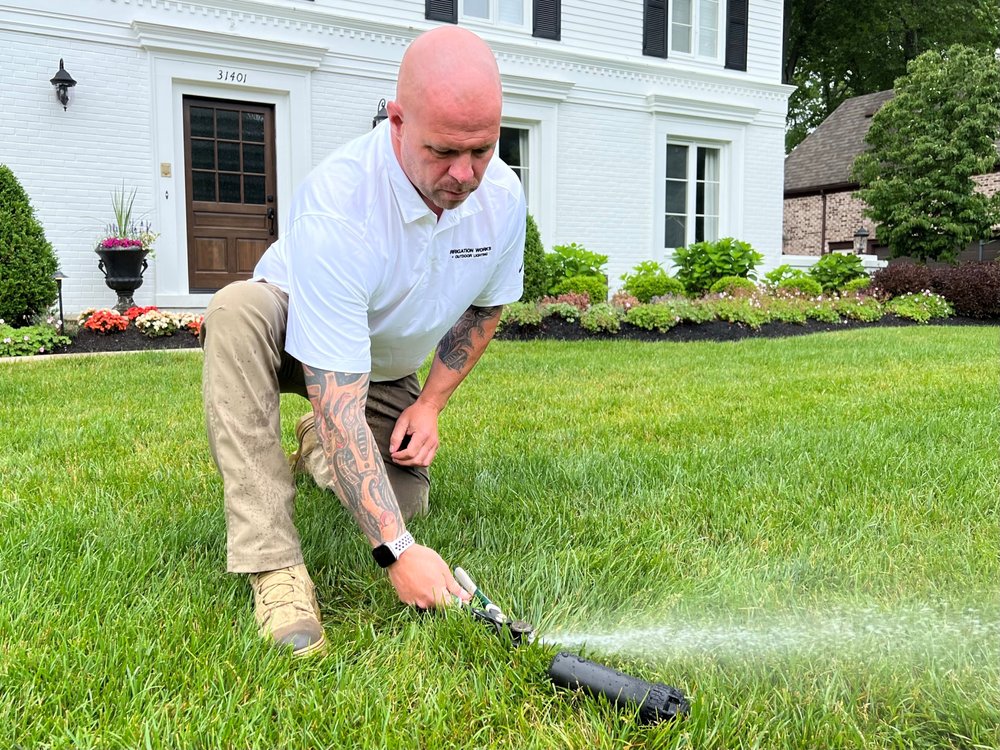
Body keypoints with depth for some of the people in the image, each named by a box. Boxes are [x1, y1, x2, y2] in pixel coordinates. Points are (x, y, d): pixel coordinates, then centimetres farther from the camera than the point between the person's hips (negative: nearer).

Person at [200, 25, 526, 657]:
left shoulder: (503, 196, -20)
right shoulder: (336, 208, -38)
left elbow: (486, 307, 2)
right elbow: (338, 400, -41)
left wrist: (432, 402, -7)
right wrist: (396, 551, -44)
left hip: (389, 371, 5)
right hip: (298, 338, -4)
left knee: (405, 502, -9)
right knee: (239, 309, -38)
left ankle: (319, 449, 26)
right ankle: (274, 565, -34)